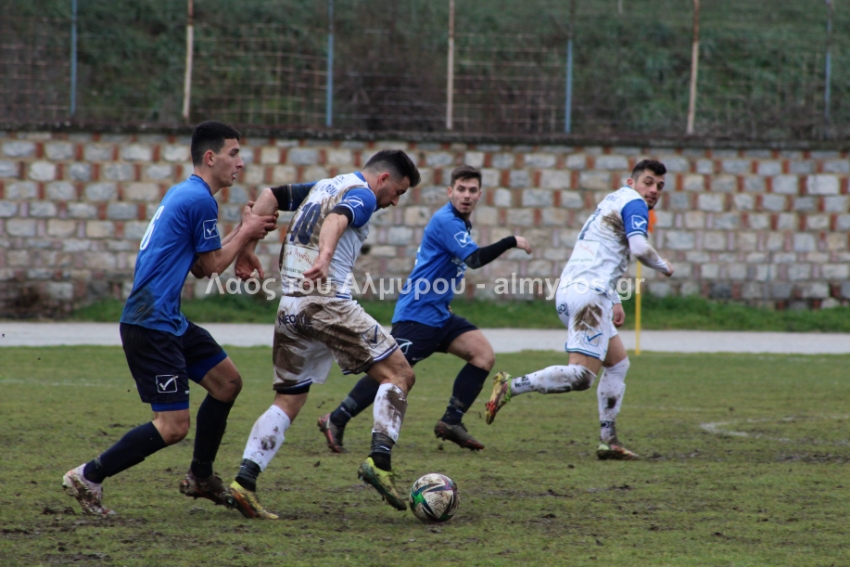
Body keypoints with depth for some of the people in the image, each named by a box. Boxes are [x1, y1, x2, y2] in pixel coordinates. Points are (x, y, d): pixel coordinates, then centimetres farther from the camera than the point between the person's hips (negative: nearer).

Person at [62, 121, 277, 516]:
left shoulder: (184, 194, 17)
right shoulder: (199, 200, -15)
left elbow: (198, 266, 20)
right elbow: (212, 265, -7)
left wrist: (244, 231, 14)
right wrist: (245, 233, 7)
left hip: (169, 321, 11)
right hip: (151, 325, -11)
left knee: (227, 381, 17)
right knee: (173, 426, -11)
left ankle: (200, 477, 27)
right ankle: (88, 477, -4)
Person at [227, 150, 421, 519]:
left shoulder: (322, 186, 24)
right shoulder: (363, 195, -1)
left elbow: (269, 197, 19)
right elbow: (336, 219, -22)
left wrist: (246, 247, 17)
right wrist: (325, 258, -41)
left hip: (290, 307, 8)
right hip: (328, 301, -8)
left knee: (288, 402, 12)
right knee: (398, 375, -1)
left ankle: (245, 481, -2)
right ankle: (380, 461, -16)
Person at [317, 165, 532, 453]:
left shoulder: (458, 223, 16)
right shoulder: (446, 221, -16)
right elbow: (475, 258, -26)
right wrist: (511, 242, -19)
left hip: (438, 314, 10)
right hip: (417, 313, -10)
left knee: (484, 354, -5)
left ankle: (451, 422, -4)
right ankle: (335, 421, 1)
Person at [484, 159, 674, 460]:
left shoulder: (612, 202, 27)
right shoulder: (633, 203, -3)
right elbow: (639, 247, -19)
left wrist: (615, 300, 34)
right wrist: (662, 266, 0)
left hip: (568, 290, 11)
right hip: (589, 292, -11)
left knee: (619, 363, 19)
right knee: (582, 375, -18)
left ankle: (608, 441, 14)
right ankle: (511, 386, -26)